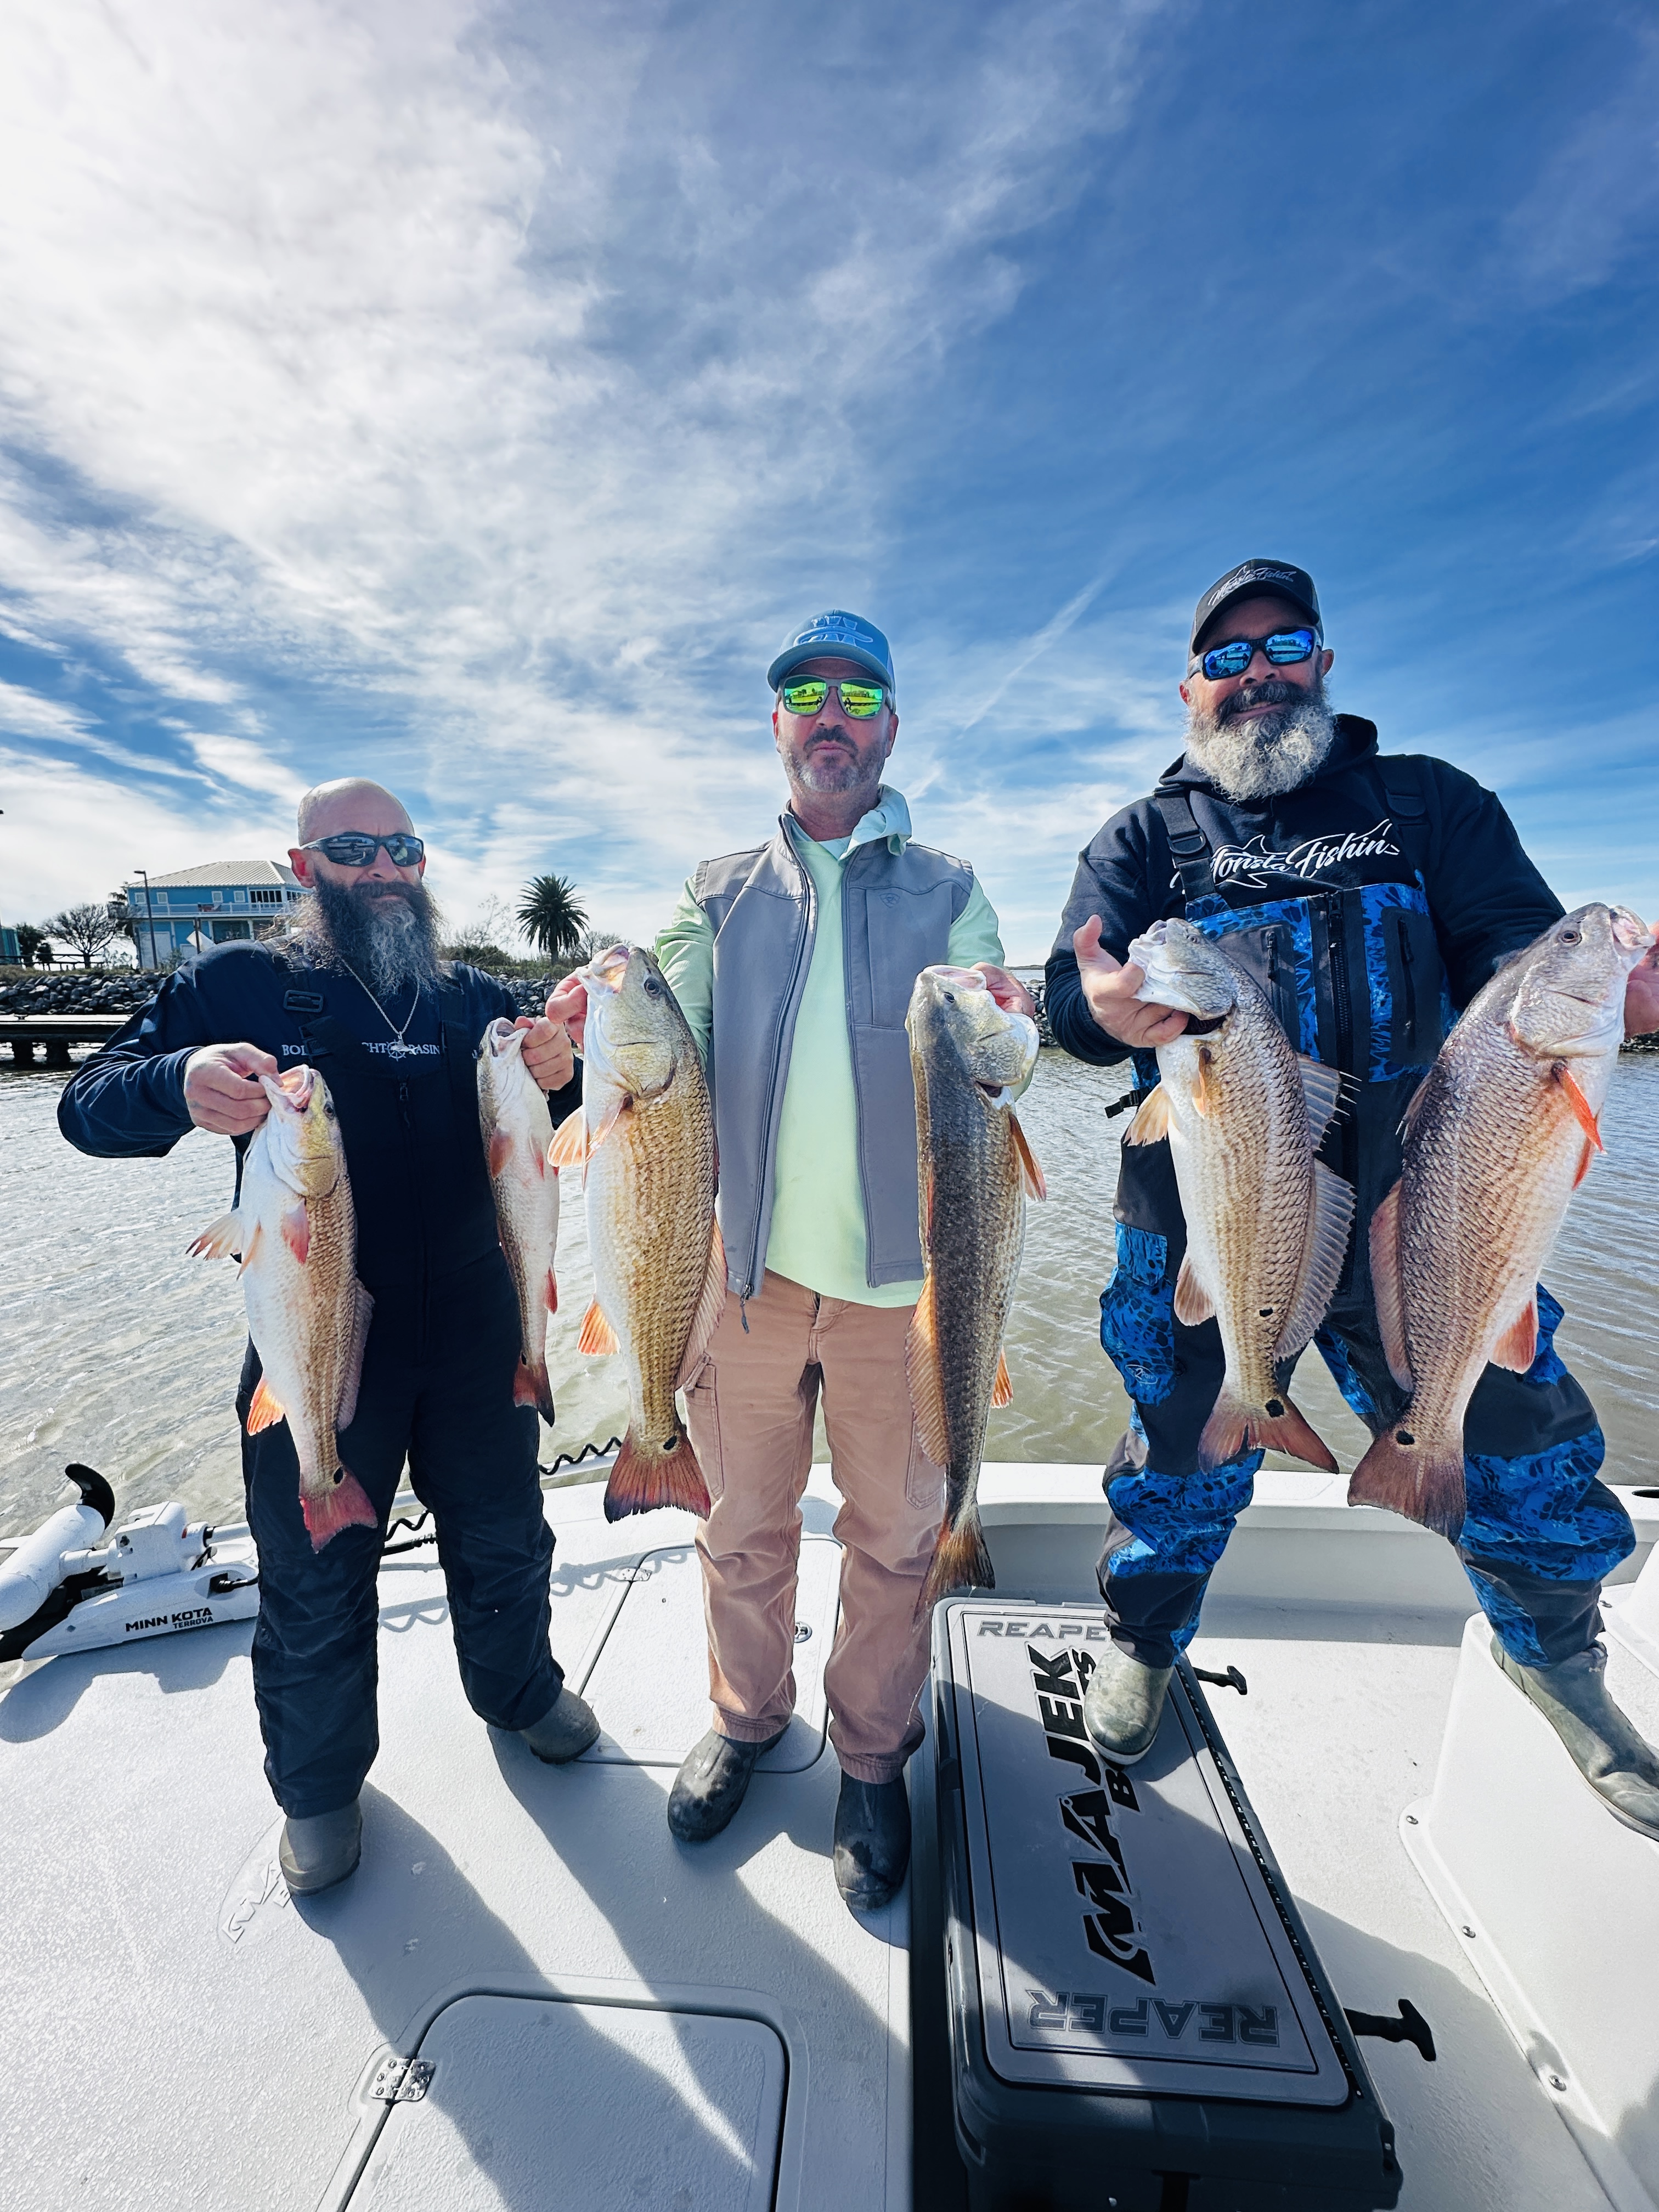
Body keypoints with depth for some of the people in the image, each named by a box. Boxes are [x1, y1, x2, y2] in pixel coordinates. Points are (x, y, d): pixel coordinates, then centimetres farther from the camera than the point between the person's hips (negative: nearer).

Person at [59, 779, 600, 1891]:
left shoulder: (476, 999, 5)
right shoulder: (238, 986, 0)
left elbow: (561, 1119, 2)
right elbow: (89, 1105, -2)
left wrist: (562, 1076, -22)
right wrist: (179, 1086, -26)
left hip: (475, 1336, 2)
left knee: (504, 1540, 19)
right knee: (317, 1580, 15)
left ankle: (521, 1691, 48)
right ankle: (320, 1782, 44)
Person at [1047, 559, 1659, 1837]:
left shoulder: (1431, 804, 11)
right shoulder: (1146, 840, 7)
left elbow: (1512, 945, 2)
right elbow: (1072, 998, -7)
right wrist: (1104, 1010, -31)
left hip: (1415, 1206, 2)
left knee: (1516, 1435, 12)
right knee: (1182, 1452, 12)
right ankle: (1144, 1643, 41)